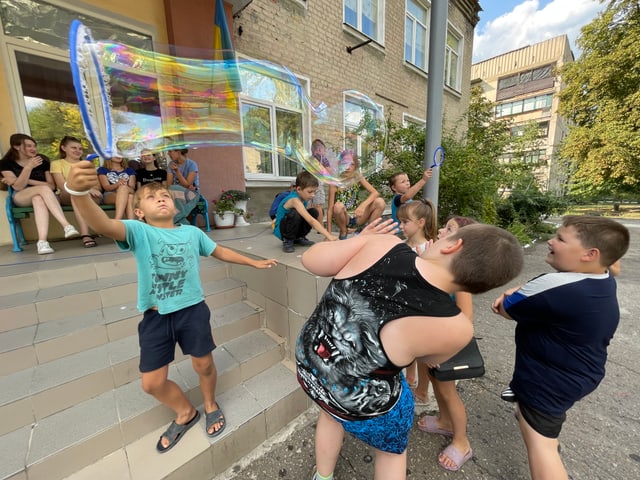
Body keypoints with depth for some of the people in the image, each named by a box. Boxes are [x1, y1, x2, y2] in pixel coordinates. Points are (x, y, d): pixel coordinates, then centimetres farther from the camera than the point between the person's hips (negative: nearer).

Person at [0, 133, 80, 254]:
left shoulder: (43, 160, 5)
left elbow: (52, 186, -1)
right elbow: (18, 187, -13)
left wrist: (28, 181, -12)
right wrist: (29, 167, -22)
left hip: (39, 196, 1)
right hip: (21, 197, -1)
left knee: (38, 199, -36)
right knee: (43, 189, -34)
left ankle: (42, 241, -54)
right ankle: (67, 226, -53)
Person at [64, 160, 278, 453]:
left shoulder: (192, 232, -1)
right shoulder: (137, 231, -8)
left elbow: (220, 252, 11)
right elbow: (103, 225, -30)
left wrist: (254, 262, 16)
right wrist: (77, 191, -50)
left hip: (192, 311, 1)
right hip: (155, 317, 0)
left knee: (203, 365, 12)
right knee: (152, 382, 11)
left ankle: (210, 405, 46)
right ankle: (186, 413, 42)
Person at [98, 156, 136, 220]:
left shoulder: (130, 170, 22)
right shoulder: (102, 170, 17)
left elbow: (132, 188, 6)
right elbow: (107, 187, 1)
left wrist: (126, 188, -19)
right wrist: (118, 184, -22)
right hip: (108, 196, -1)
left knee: (130, 196, -36)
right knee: (123, 187, -35)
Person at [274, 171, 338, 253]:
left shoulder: (304, 197, -6)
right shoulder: (295, 200, -31)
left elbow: (310, 220, 6)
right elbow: (311, 221, -40)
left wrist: (324, 231, -6)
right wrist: (328, 236, -43)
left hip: (295, 228, 8)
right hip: (281, 230, -8)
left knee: (314, 212, -10)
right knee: (295, 214, -36)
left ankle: (299, 238, 4)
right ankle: (287, 240, -12)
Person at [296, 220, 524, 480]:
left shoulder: (384, 245, -23)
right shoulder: (455, 328, -24)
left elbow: (309, 259, -11)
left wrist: (359, 239, 3)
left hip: (307, 363, 4)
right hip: (358, 402, -3)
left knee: (332, 412, 39)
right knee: (392, 449, 32)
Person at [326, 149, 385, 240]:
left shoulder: (358, 178, -4)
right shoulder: (335, 183, -12)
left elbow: (375, 193, -15)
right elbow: (330, 209, -14)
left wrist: (363, 205, -34)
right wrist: (329, 233, -19)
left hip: (357, 217, 2)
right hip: (344, 218, -2)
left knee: (380, 202, -20)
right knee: (338, 206, -36)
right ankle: (343, 232, -5)